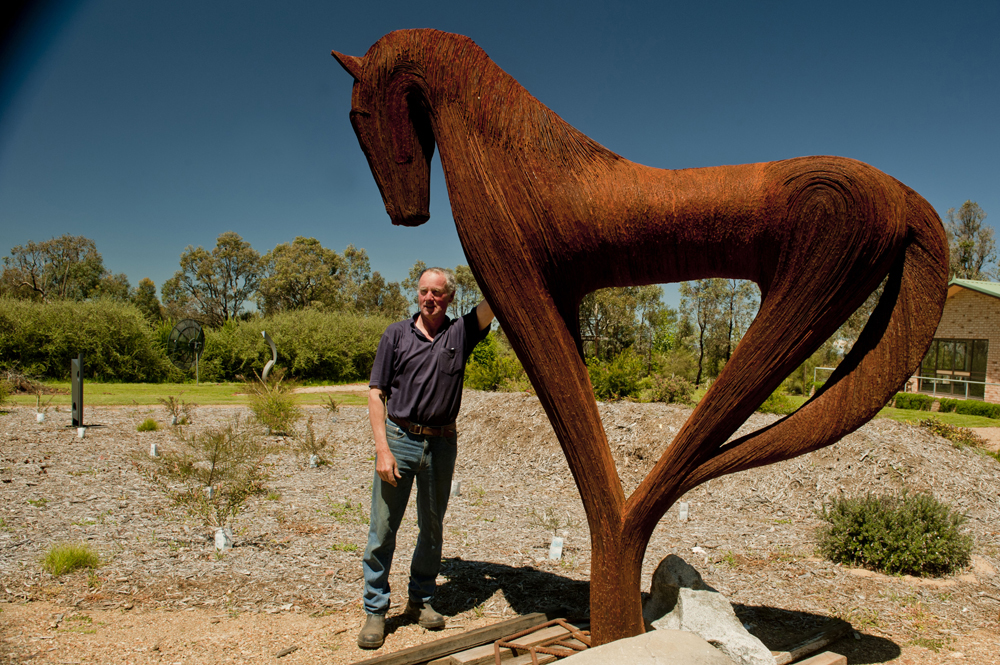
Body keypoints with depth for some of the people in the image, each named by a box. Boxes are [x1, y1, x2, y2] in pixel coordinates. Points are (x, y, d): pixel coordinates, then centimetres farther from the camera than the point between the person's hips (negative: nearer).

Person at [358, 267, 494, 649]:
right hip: (399, 439, -1)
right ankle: (375, 611, 15)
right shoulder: (396, 335, 0)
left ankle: (421, 600, 31)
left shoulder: (460, 333, 3)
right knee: (383, 529, 1)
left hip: (441, 443, 2)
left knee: (432, 528, 13)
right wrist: (383, 449, -10)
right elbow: (376, 394, -2)